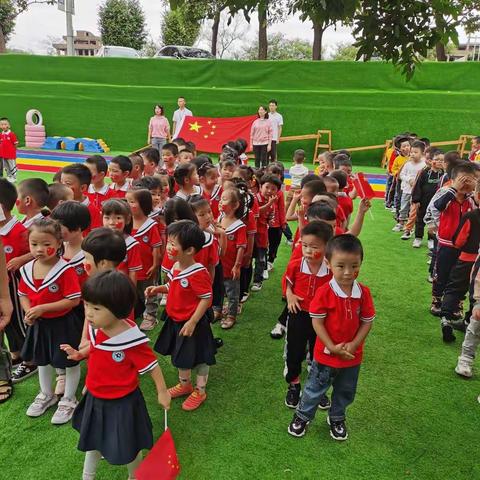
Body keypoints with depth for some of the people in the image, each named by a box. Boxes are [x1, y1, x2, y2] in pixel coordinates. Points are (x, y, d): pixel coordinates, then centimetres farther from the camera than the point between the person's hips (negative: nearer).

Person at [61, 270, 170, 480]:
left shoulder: (132, 340, -34)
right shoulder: (95, 328, -13)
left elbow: (152, 366, -20)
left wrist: (162, 392, -8)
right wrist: (79, 354, -6)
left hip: (122, 403, -6)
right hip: (94, 398, 7)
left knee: (126, 447, 16)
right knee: (92, 440, 29)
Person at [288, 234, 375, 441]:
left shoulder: (364, 292, -12)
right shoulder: (324, 292, -22)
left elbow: (367, 321, -5)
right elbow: (317, 322, -17)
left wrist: (354, 344, -16)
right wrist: (333, 347, -20)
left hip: (353, 355, 3)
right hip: (326, 354, -3)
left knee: (345, 392, 22)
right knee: (315, 388, 15)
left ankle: (336, 418, 47)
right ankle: (302, 416, 38)